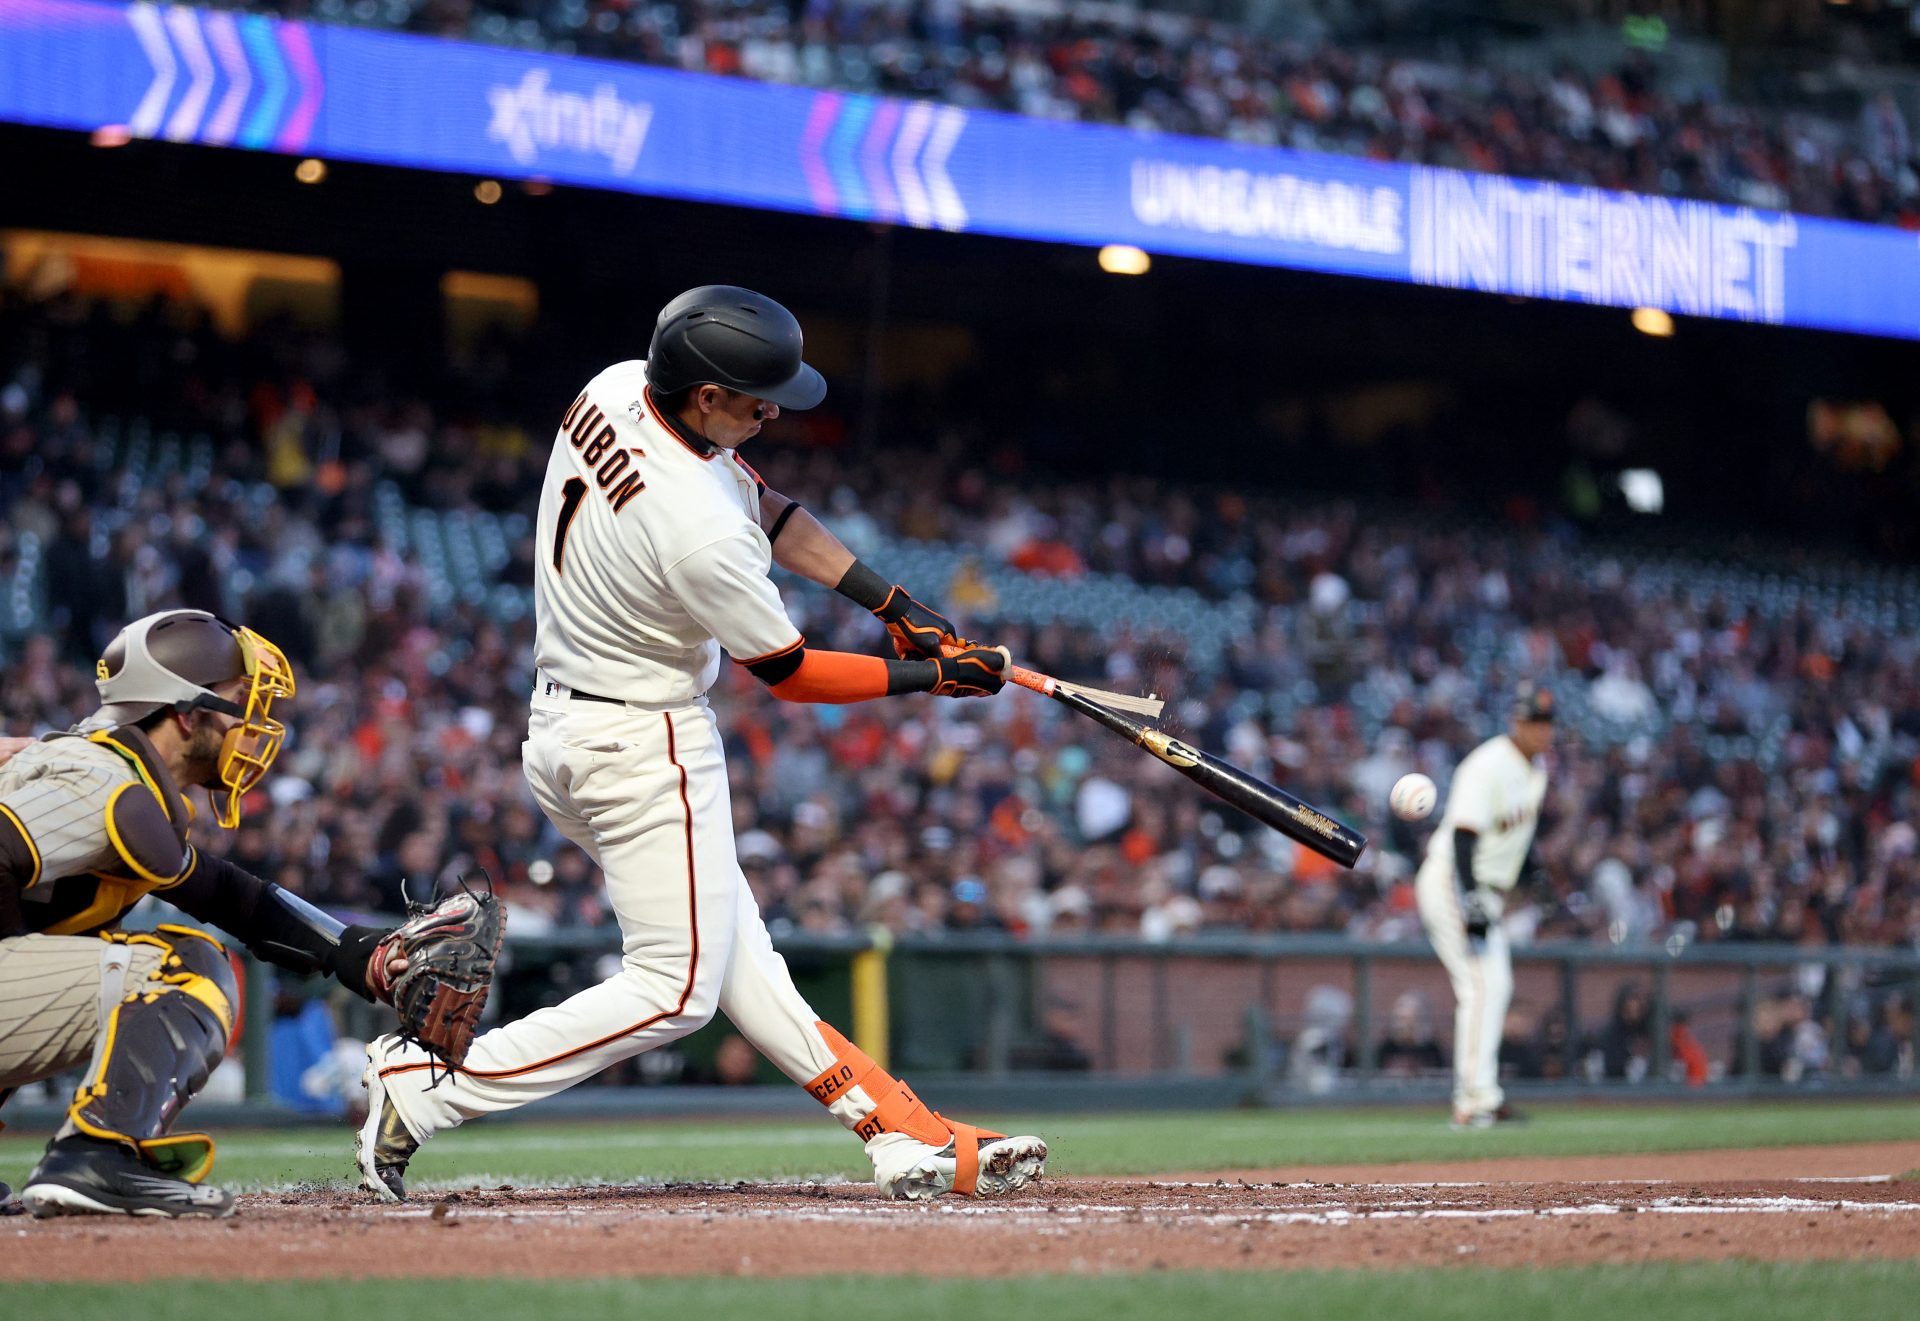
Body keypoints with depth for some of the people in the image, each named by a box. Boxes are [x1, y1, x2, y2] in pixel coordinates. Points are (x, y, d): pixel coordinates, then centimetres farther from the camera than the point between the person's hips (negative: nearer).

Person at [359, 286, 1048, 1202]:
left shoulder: (615, 390, -4)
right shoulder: (698, 532, -30)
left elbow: (765, 507, 9)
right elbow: (788, 674, -15)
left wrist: (892, 602, 6)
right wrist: (929, 677, -3)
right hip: (643, 747, -10)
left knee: (735, 951, 11)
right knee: (674, 989, -3)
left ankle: (898, 1134, 17)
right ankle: (424, 1089, -6)